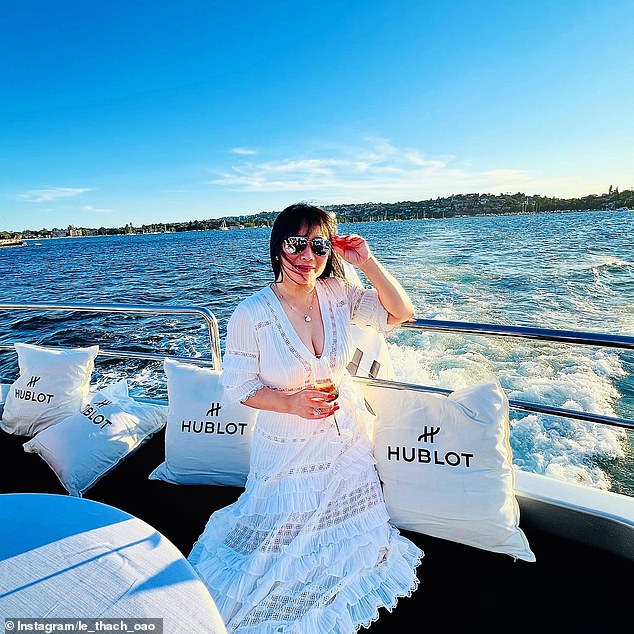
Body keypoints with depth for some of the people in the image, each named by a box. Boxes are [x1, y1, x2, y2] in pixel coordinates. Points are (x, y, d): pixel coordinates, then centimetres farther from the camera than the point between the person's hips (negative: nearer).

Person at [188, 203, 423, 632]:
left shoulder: (338, 294, -12)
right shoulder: (251, 315, -22)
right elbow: (239, 385, -13)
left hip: (347, 441, 4)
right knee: (285, 542, 18)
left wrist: (367, 262, -19)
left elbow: (401, 313, -8)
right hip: (289, 450, -3)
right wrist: (290, 402, -29)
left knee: (345, 532, 27)